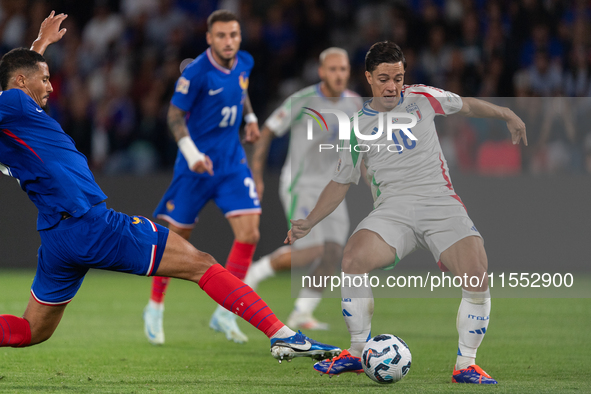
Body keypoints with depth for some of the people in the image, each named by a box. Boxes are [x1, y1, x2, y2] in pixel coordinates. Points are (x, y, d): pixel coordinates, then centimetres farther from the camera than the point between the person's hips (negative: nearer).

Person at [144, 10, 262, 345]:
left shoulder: (244, 63, 0)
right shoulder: (196, 72, -18)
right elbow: (175, 114, -14)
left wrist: (251, 117, 26)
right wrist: (192, 153, -25)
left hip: (232, 162, 5)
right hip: (197, 164, -5)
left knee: (249, 233, -10)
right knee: (176, 239, 4)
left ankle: (224, 314, 0)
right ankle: (155, 308, 25)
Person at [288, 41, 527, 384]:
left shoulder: (421, 98, 12)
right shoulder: (358, 127, 12)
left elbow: (466, 105, 29)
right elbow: (341, 182, 20)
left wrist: (507, 115, 27)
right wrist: (309, 222, 12)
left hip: (442, 204, 0)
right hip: (393, 210, 0)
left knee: (477, 272, -25)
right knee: (353, 259, -29)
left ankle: (466, 363, -10)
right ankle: (358, 353, -11)